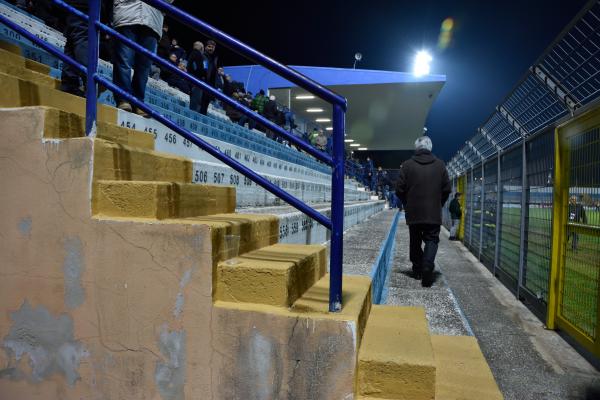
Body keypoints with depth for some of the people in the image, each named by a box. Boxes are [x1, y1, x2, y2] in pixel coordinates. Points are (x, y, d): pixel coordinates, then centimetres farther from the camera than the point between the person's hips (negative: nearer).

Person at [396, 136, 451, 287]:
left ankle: (417, 269, 23)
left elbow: (399, 190, -4)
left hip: (413, 212, 1)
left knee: (415, 241, 15)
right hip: (434, 213, 0)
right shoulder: (440, 164, 0)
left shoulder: (407, 165, -5)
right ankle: (427, 267, -14)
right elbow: (447, 189, 3)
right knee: (432, 240, 5)